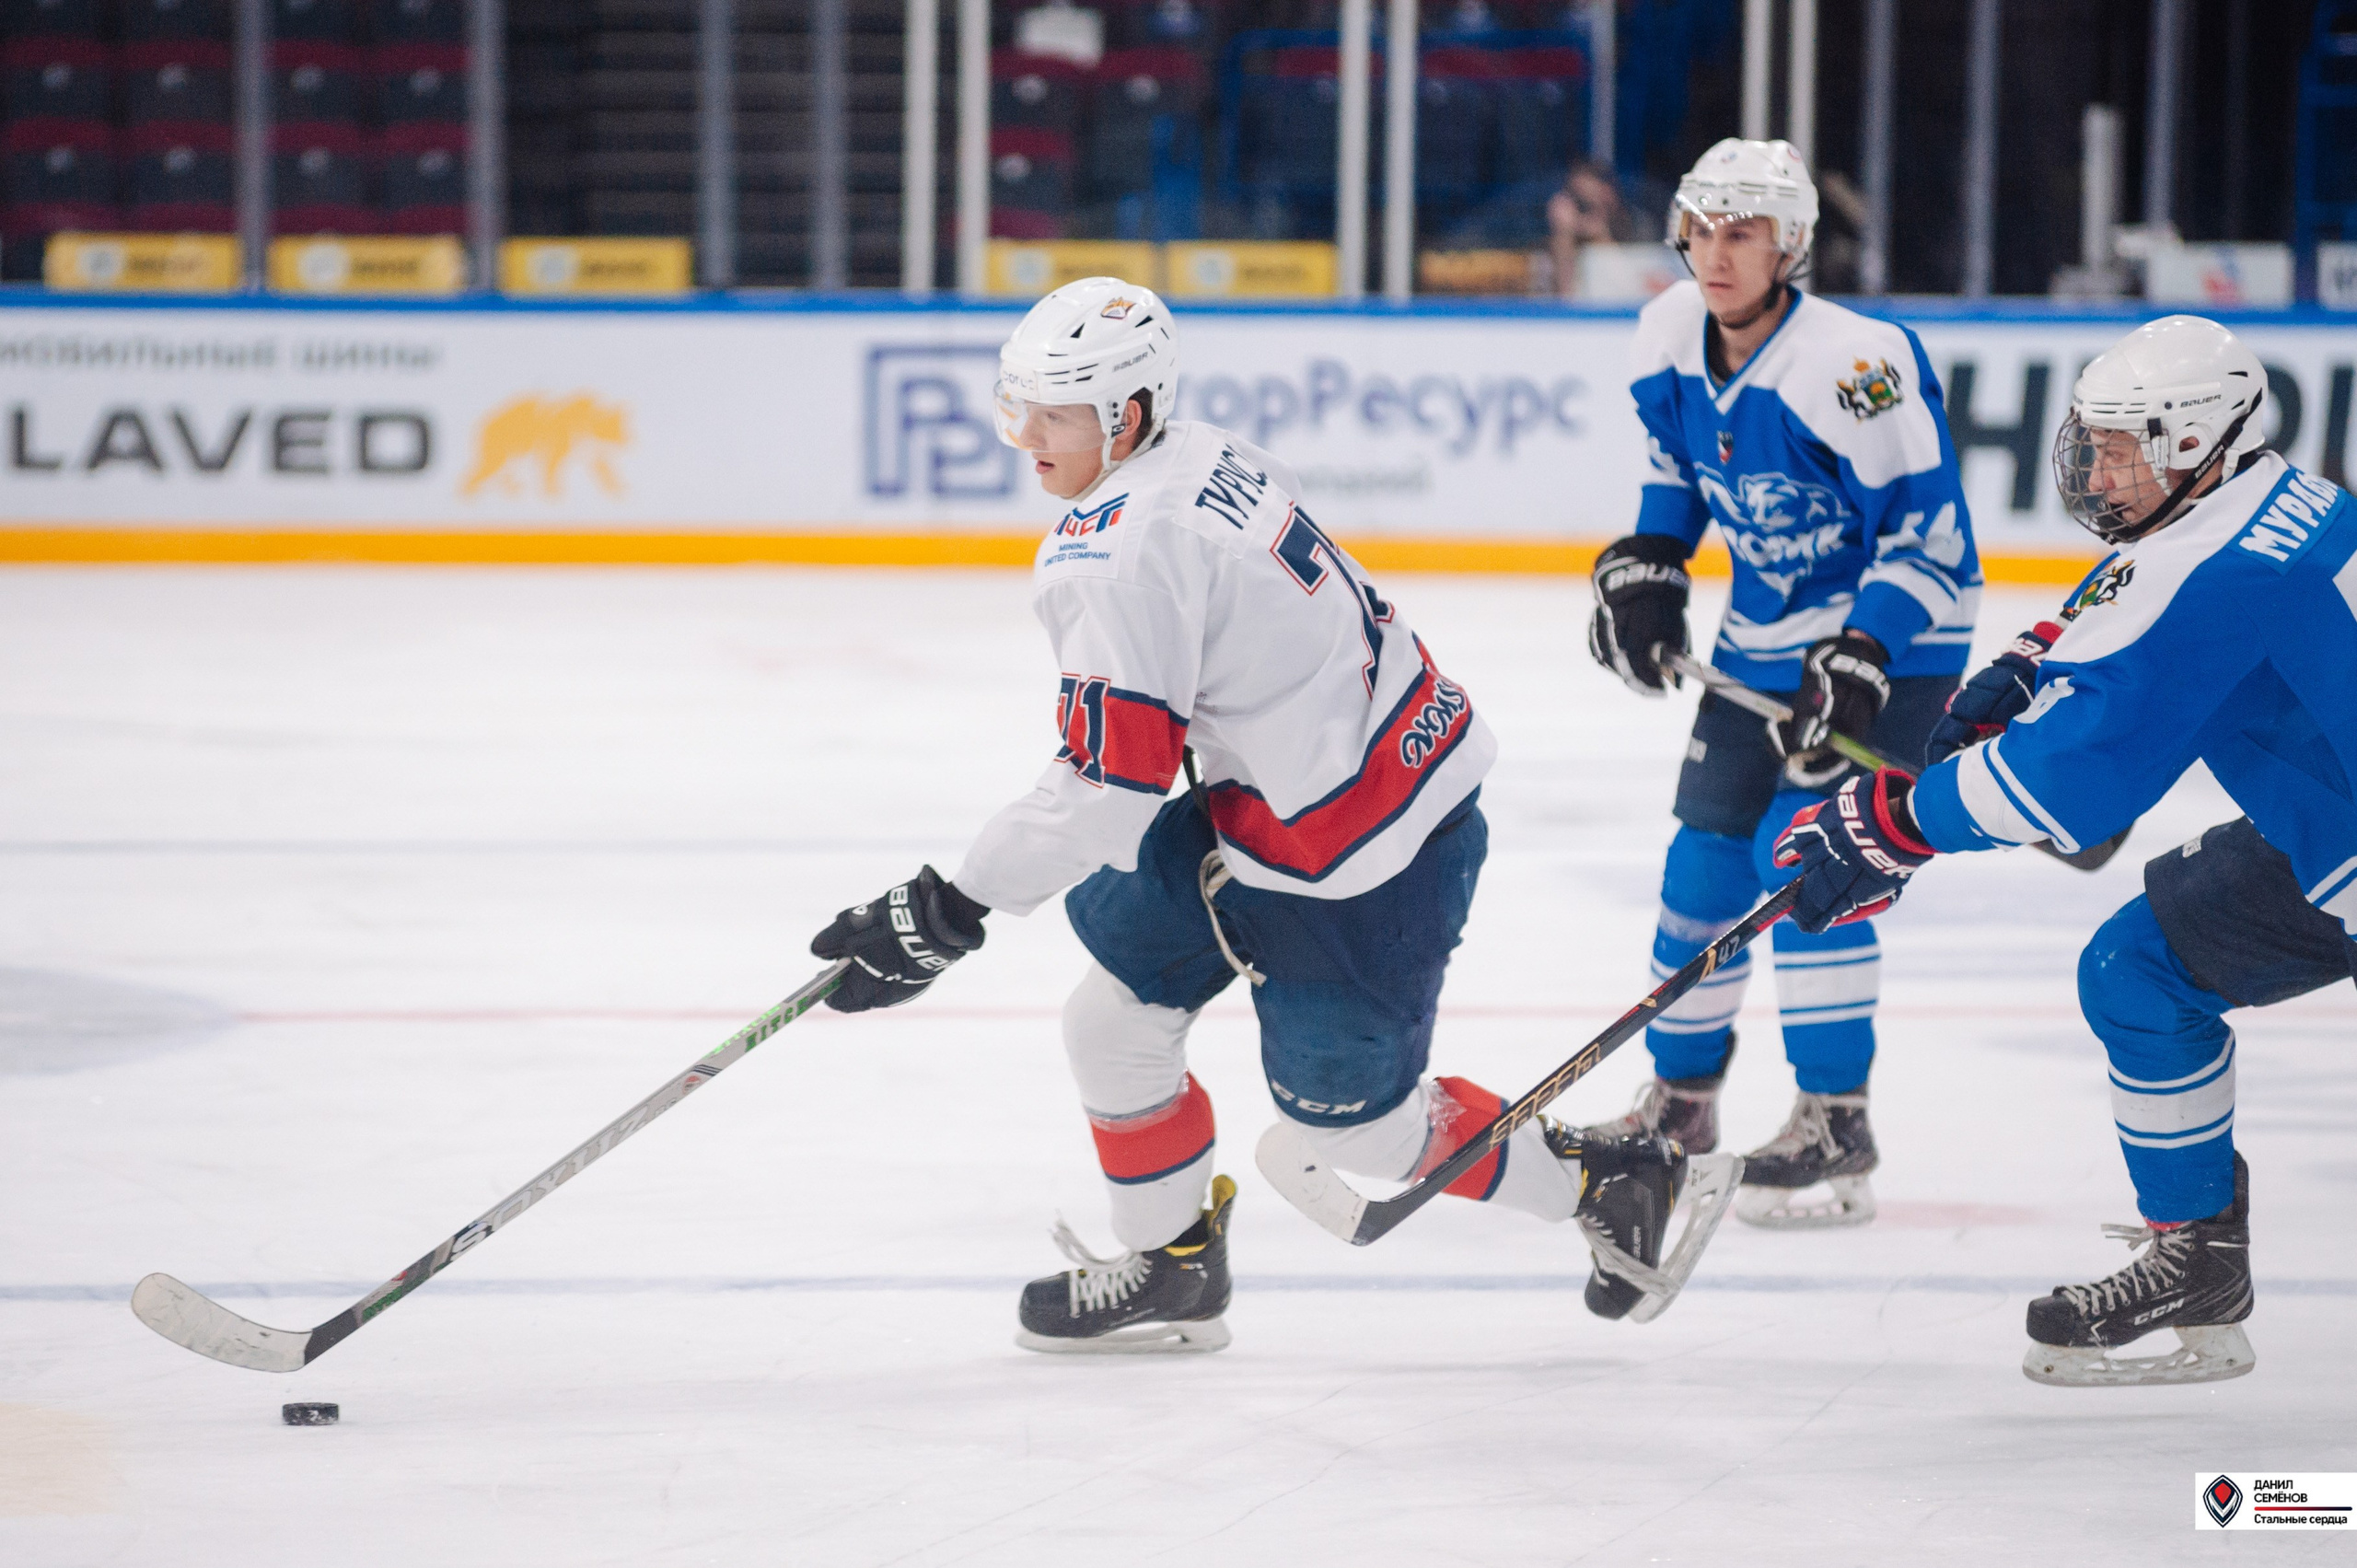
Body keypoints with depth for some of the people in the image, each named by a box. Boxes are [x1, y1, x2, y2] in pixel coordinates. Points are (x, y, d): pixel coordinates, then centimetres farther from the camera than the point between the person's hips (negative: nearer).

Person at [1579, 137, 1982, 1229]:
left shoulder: (1855, 364, -28)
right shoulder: (1671, 337, -6)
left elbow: (1931, 533, -24)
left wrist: (1861, 655, -31)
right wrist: (1646, 565, 5)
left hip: (1892, 639, -7)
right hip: (1762, 638, 7)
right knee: (1706, 855, 9)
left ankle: (1836, 1126, -10)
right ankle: (1682, 1100, 26)